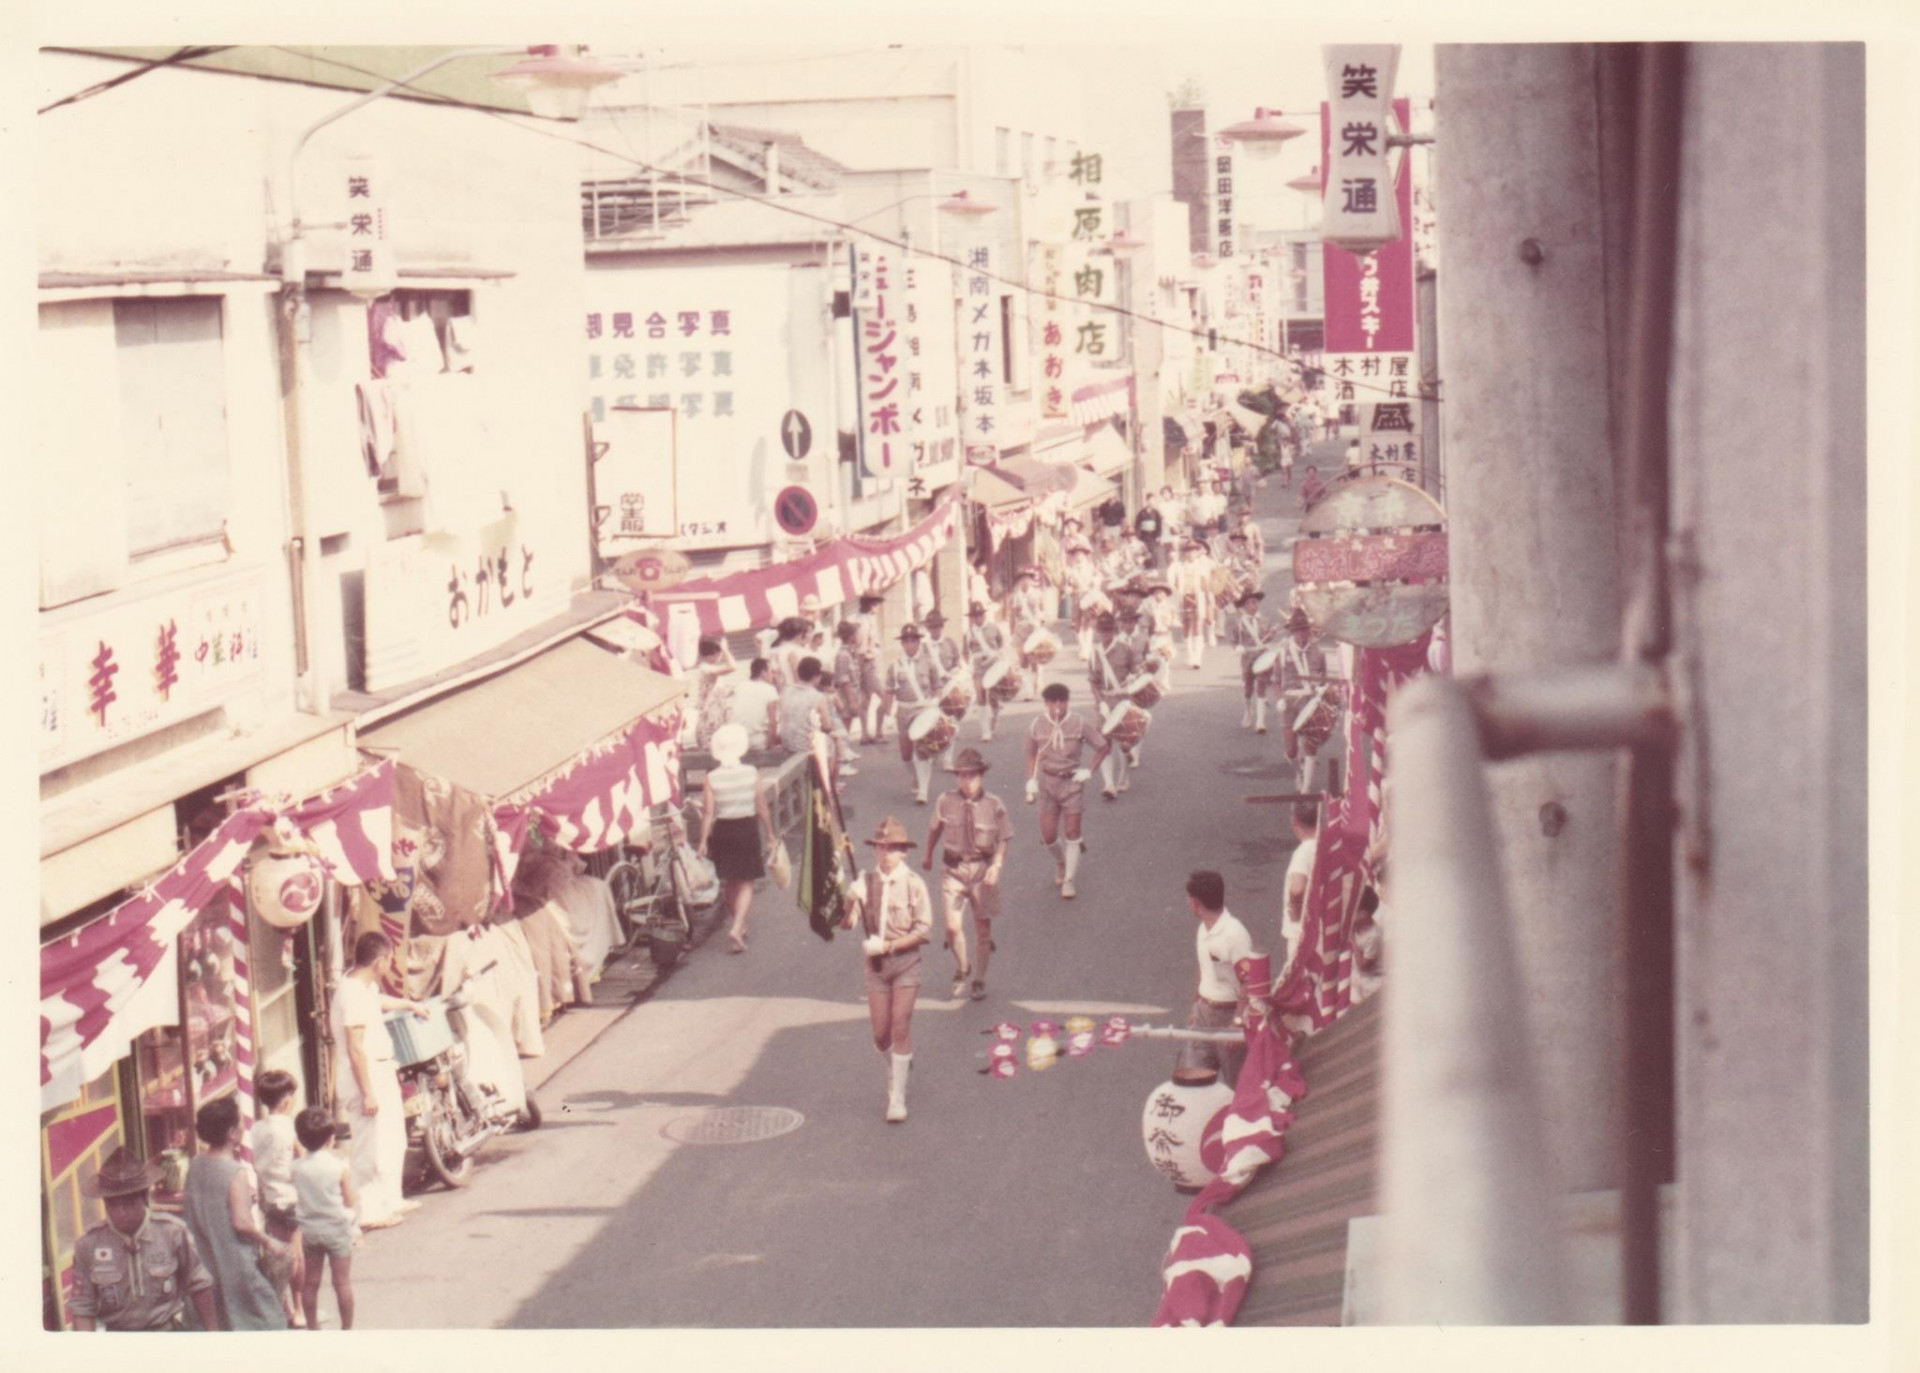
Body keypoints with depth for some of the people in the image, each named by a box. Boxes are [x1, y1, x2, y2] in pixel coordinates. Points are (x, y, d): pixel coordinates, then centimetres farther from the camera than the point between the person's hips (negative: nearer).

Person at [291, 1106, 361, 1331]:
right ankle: (347, 1328, 12)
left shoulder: (296, 1167, -6)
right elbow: (350, 1202, -9)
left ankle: (312, 1327, 22)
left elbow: (295, 1202, 1)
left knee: (310, 1282, 13)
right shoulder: (341, 1166, -14)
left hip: (308, 1230, 3)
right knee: (342, 1282, 6)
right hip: (337, 1229, -3)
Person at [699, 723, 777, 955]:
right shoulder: (752, 773, -9)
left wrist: (703, 841, -2)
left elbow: (708, 813, -10)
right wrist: (770, 834, 7)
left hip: (722, 831, 1)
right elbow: (763, 808, -4)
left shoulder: (711, 779, -10)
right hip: (748, 829, -1)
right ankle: (737, 929, -12)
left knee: (729, 882, 19)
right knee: (746, 883, 5)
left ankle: (740, 926, 35)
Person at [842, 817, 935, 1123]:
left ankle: (897, 1098, 2)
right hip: (876, 963, 3)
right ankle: (897, 1067, 38)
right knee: (880, 1033, 5)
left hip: (906, 961, -3)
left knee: (901, 1027, -7)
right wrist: (850, 898, -28)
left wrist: (889, 945, -18)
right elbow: (847, 923, -9)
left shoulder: (913, 884, -8)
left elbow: (924, 930, -9)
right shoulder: (865, 882, -1)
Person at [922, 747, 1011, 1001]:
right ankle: (961, 970, 20)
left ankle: (979, 980, 29)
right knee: (953, 927, -10)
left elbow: (1003, 840, -1)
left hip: (982, 869, 0)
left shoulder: (994, 806, -10)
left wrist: (996, 865, -15)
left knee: (982, 927, 11)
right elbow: (934, 829, 10)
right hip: (953, 868, 0)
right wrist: (928, 856, 21)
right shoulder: (946, 801, -8)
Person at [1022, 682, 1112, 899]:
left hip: (1072, 782, -1)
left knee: (1072, 834, -1)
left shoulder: (1080, 724, -11)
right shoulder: (1037, 727, -6)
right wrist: (1031, 782, 0)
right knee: (1048, 836, 1)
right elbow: (1031, 756, 8)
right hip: (1047, 782, 1)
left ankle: (1068, 881, 10)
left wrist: (1089, 770, -6)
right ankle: (1060, 863, 34)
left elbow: (1104, 747, 0)